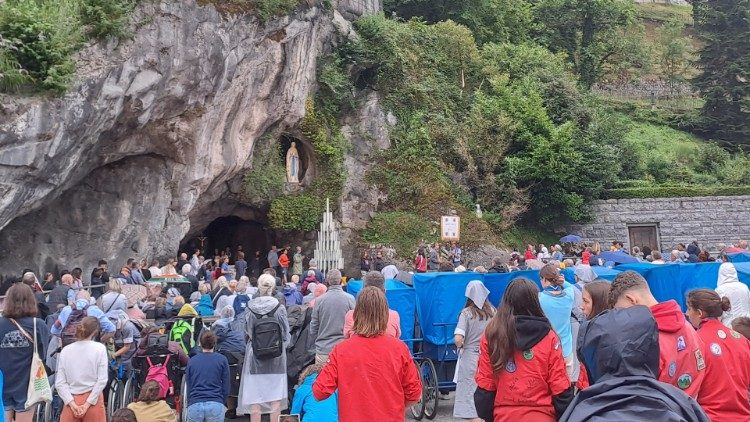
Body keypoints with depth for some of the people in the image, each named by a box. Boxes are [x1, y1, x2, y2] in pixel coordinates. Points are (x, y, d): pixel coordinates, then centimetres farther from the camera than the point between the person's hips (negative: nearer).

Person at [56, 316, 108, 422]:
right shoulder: (100, 348, -5)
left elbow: (59, 383, -2)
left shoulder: (65, 350, 2)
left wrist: (72, 403, -5)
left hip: (71, 401, 2)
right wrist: (88, 404, -7)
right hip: (93, 400, -2)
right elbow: (102, 380, -10)